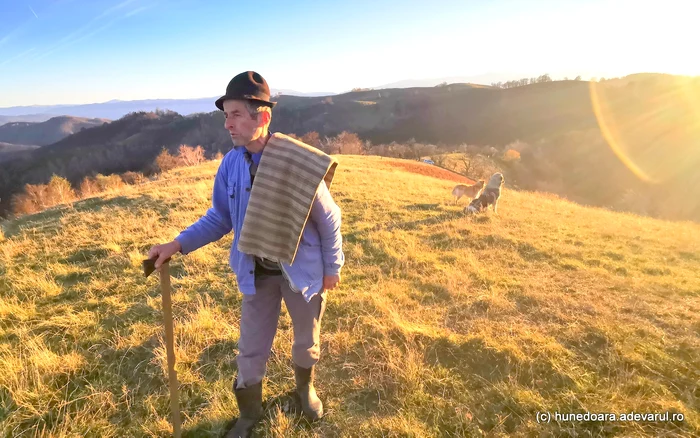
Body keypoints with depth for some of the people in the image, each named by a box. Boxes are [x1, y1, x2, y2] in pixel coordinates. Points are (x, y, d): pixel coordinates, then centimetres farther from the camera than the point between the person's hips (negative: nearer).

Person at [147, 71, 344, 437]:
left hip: (303, 270, -2)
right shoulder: (230, 165, -10)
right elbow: (219, 217, 2)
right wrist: (178, 244, -11)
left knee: (307, 340, 21)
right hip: (257, 273, 3)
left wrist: (332, 266, -5)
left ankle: (305, 387, 54)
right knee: (251, 350, 14)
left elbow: (327, 218, -12)